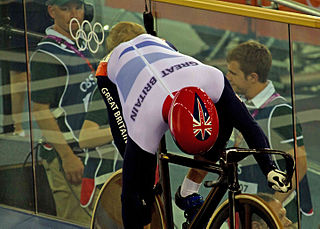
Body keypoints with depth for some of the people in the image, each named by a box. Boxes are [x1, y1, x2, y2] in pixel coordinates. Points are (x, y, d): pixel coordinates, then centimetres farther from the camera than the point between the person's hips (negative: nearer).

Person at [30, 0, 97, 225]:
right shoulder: (46, 55, -12)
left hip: (90, 150, 9)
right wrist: (67, 156, -20)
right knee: (81, 223, -12)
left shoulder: (84, 49, 16)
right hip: (65, 153, -9)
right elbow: (40, 111, -16)